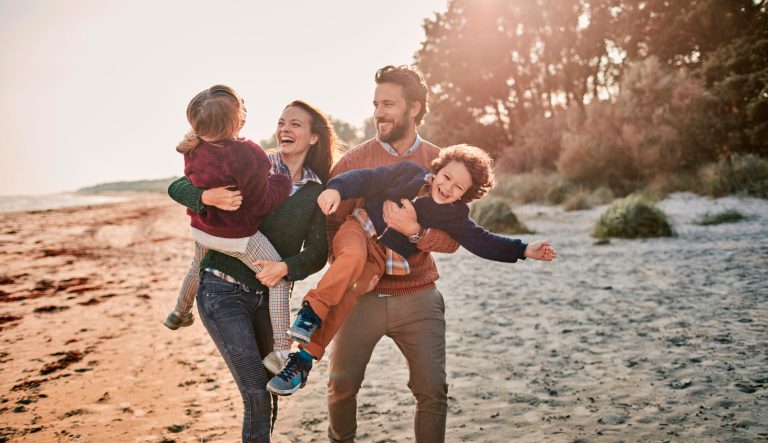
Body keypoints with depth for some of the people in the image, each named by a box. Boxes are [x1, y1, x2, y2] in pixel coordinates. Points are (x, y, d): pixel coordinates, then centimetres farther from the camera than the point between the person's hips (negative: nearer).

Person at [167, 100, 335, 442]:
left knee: (270, 386, 18)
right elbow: (177, 188, -10)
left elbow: (317, 252, -1)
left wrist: (285, 267, -21)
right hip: (223, 291, -4)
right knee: (256, 394, -9)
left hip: (269, 296, 4)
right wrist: (209, 197, -32)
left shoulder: (318, 192, 2)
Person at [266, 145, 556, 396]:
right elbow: (366, 179, -2)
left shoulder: (453, 214, 3)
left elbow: (481, 241, 2)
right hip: (358, 229, 0)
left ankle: (305, 359, -20)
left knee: (347, 295, -25)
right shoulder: (409, 172, 0)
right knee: (354, 255, -38)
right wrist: (337, 189, -20)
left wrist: (525, 250, -5)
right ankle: (311, 311, -29)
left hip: (384, 258, 1)